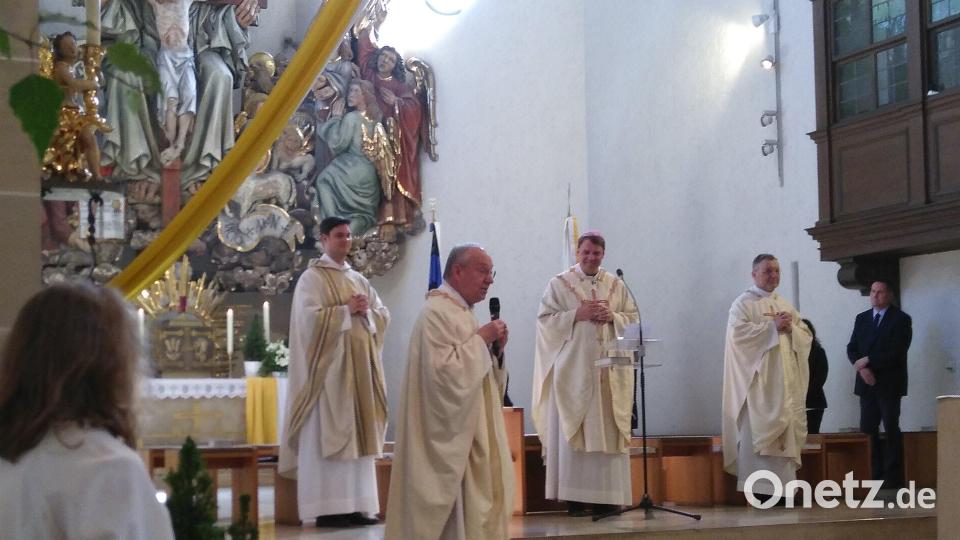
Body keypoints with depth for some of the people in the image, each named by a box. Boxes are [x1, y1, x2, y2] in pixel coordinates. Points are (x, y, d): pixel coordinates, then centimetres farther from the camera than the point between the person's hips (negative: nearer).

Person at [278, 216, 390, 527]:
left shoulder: (359, 279, 18)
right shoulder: (312, 277, -3)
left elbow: (383, 315, 15)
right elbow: (310, 317, -16)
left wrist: (366, 311, -5)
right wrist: (347, 310, -14)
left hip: (359, 365, 7)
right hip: (329, 365, -7)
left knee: (357, 434, 4)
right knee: (328, 435, -8)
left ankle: (356, 505, 6)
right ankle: (327, 508, -8)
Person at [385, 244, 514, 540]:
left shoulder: (462, 312, 16)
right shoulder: (436, 313, -15)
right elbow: (443, 371, -25)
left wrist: (495, 348, 2)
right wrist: (480, 340, -17)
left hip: (472, 433, 10)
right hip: (449, 436, -10)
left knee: (477, 507, 10)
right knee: (452, 515, -5)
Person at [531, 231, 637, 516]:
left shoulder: (616, 285, 13)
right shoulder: (559, 284, 4)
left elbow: (633, 318, 12)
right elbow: (545, 319, -2)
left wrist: (612, 317, -7)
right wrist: (577, 315, -13)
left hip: (609, 369, 3)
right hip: (573, 368, -3)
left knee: (607, 430, 0)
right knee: (573, 430, -7)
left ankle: (605, 496, 4)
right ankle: (575, 497, -4)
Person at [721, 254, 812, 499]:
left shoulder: (785, 305, 19)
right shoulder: (744, 303, 0)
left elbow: (806, 336, 15)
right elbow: (738, 332, -16)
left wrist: (791, 328, -6)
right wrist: (772, 326, -16)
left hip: (786, 380, 6)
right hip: (758, 380, -6)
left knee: (786, 430, 2)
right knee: (758, 431, -9)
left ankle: (784, 486, 6)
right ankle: (760, 487, -8)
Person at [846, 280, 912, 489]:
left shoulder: (901, 319, -4)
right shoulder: (862, 318, 13)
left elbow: (897, 353, -13)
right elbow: (852, 348, 8)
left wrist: (868, 360, -13)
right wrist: (862, 368, -10)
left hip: (889, 383, -5)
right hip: (867, 382, 5)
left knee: (891, 430, -3)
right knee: (867, 429, 2)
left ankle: (893, 477, 1)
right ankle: (874, 474, 6)